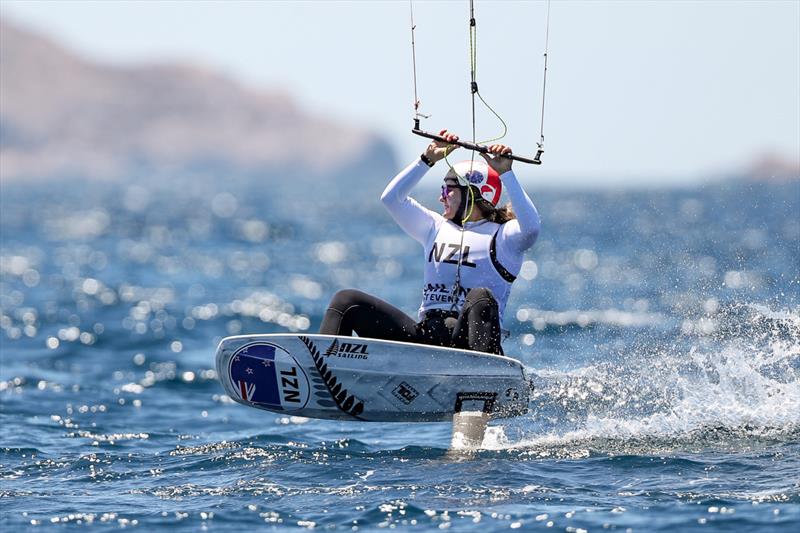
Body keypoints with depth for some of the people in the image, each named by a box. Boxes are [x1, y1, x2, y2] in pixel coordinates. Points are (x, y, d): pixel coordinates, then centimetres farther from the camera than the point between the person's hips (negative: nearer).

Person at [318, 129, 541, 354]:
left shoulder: (501, 235, 6)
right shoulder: (438, 228, 24)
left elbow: (530, 227, -16)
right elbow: (391, 197, 18)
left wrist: (505, 174, -17)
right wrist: (428, 159, 13)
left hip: (466, 336, -5)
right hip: (424, 334, 5)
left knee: (481, 298, -40)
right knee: (346, 301, -7)